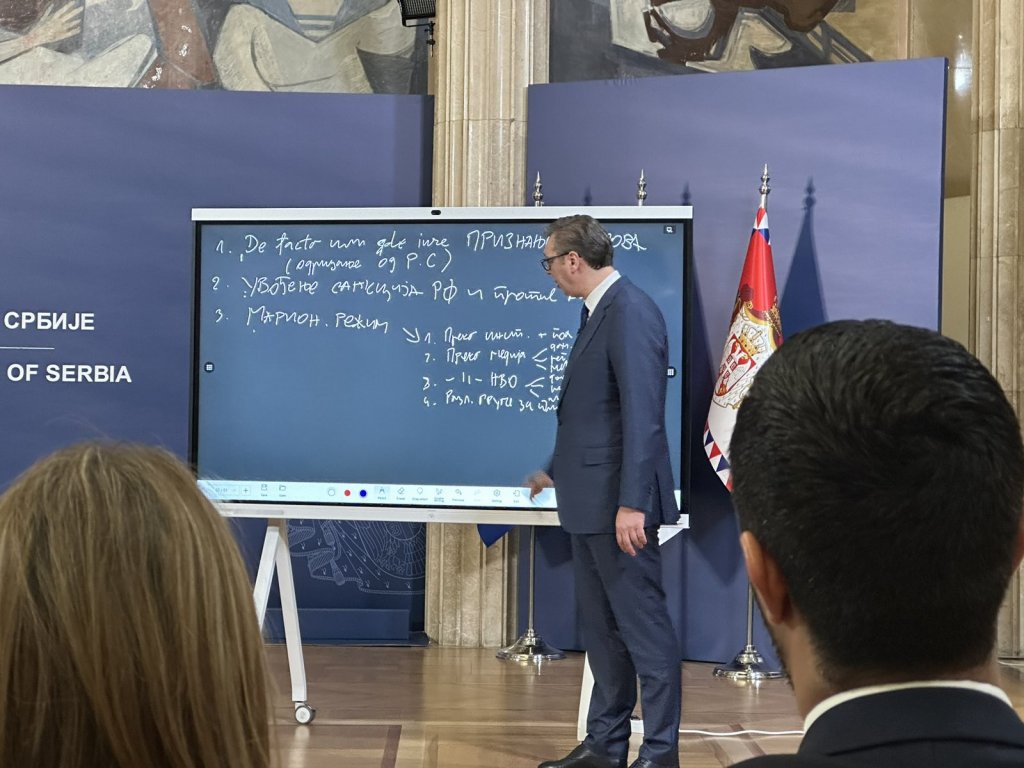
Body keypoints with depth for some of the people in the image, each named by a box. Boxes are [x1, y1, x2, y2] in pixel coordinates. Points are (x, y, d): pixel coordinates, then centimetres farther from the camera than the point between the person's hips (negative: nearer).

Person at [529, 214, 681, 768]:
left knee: (644, 626, -1)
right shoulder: (599, 312, 14)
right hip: (589, 501, 10)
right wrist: (555, 470, 33)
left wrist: (632, 504, -25)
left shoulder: (631, 313, -16)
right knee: (601, 627, 16)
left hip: (618, 505, -10)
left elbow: (643, 416, -22)